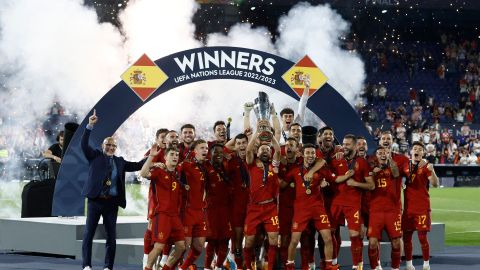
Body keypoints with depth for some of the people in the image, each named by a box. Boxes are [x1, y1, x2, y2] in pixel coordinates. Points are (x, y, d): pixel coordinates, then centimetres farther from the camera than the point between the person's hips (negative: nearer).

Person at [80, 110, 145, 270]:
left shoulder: (119, 161, 15)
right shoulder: (95, 156, 6)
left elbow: (137, 166, 14)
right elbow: (84, 145, -7)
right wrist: (90, 126, -18)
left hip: (112, 203, 3)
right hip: (95, 201, -3)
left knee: (112, 236, 2)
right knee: (88, 233, -3)